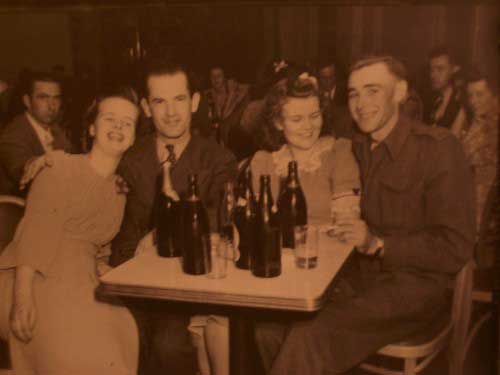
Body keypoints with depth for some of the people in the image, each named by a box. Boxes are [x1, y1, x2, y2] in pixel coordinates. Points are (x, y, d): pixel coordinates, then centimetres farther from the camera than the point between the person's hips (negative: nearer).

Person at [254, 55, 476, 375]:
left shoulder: (438, 147, -9)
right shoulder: (357, 148, 11)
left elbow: (456, 247, -12)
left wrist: (378, 243, -21)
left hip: (414, 285, -6)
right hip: (360, 276, 6)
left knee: (309, 337, -27)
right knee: (271, 326, -16)